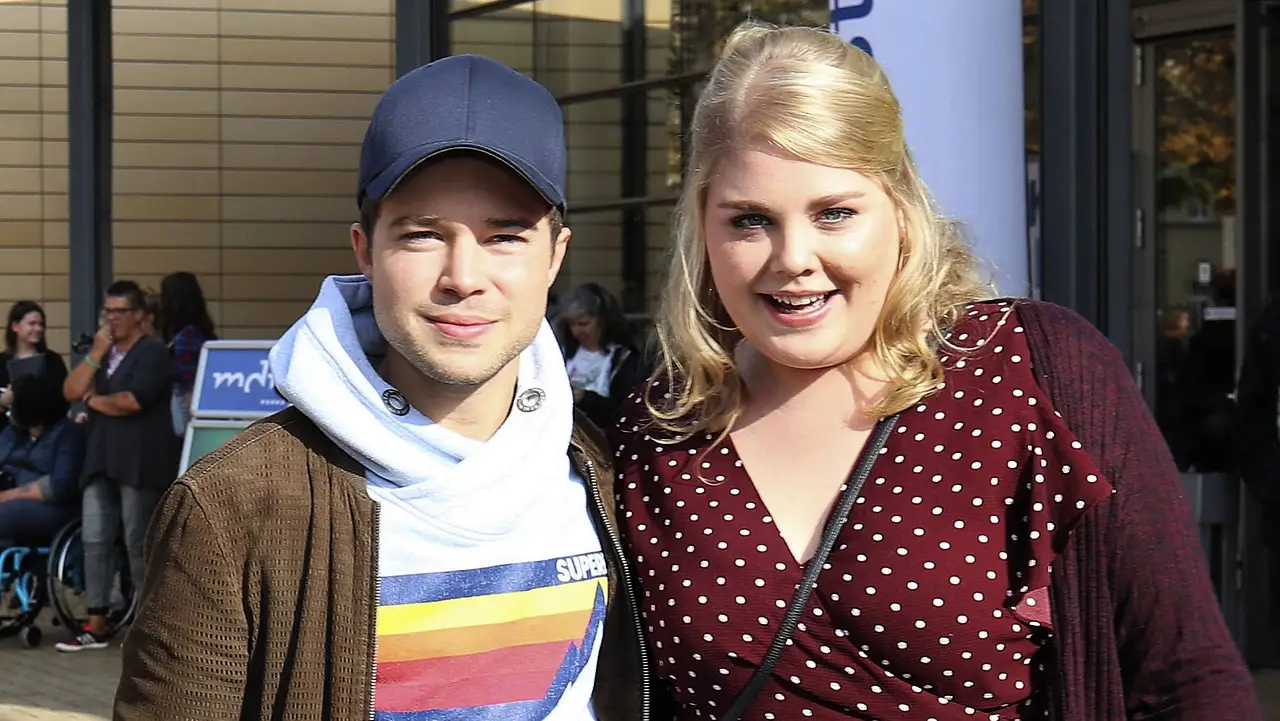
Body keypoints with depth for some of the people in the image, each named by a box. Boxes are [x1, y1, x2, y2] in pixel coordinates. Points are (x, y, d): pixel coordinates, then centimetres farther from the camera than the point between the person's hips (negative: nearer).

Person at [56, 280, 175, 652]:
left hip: (139, 463, -7)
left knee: (139, 545, -4)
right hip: (100, 460, 7)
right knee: (94, 541, 4)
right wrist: (95, 354, -3)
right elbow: (71, 391, 7)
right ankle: (96, 626, 8)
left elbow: (132, 401, -17)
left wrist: (94, 400, 0)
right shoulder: (103, 352, 19)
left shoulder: (152, 352, -4)